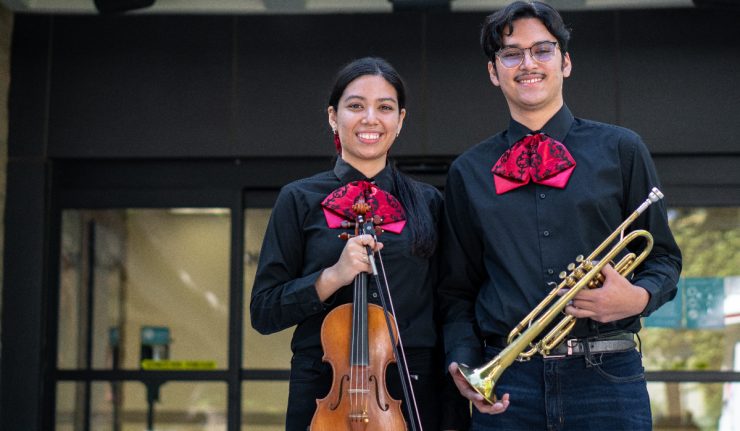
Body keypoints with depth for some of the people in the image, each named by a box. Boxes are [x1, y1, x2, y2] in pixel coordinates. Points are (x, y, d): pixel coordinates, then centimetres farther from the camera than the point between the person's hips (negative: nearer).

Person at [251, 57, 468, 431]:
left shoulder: (428, 203, 5)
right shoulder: (300, 200, 1)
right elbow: (264, 311, -2)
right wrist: (333, 276, -18)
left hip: (414, 395, 2)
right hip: (325, 397, -1)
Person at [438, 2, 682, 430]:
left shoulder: (621, 150, 8)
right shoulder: (468, 171, 12)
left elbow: (664, 258, 10)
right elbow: (457, 292, 13)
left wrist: (639, 297, -10)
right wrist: (462, 361, -4)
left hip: (606, 375, -1)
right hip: (505, 385, 1)